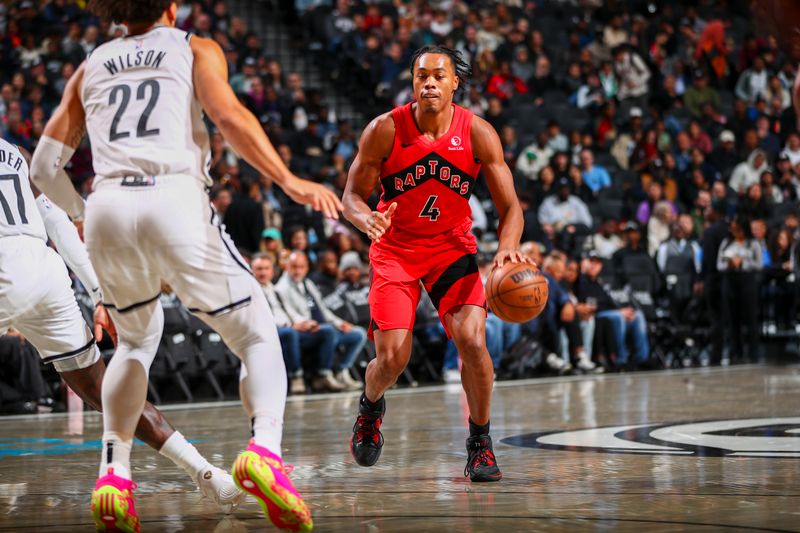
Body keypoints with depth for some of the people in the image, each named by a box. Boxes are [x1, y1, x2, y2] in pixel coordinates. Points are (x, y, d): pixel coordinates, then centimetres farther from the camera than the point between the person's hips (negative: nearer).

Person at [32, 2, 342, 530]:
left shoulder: (90, 66, 25)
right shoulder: (196, 49, 16)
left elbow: (45, 165, 22)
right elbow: (229, 115, -4)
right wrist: (288, 180, -9)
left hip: (108, 209, 3)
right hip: (176, 202, -3)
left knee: (136, 340, 28)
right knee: (257, 336, 9)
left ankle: (113, 476, 12)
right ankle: (264, 449, -18)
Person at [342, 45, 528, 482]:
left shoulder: (478, 134, -15)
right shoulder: (385, 130, -17)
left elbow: (510, 206, -11)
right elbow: (352, 195, -9)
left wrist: (506, 247, -32)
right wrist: (368, 220, -33)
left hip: (452, 246, 1)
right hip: (395, 248, -1)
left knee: (472, 339, -20)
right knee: (392, 358, -9)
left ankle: (480, 442, 1)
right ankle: (370, 406, 28)